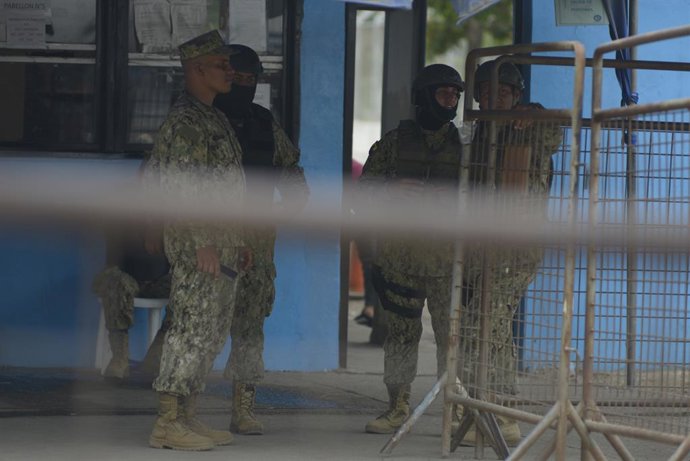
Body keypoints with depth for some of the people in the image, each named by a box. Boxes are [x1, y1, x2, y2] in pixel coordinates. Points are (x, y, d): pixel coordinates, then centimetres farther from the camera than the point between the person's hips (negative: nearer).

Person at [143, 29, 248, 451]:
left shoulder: (215, 119, 19)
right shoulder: (186, 122, -13)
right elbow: (182, 187, -19)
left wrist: (238, 241, 22)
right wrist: (202, 243, -23)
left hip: (221, 243, 10)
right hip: (198, 243, -10)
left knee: (214, 333, 11)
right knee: (193, 329, -10)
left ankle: (188, 416, 16)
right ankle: (167, 424, -9)